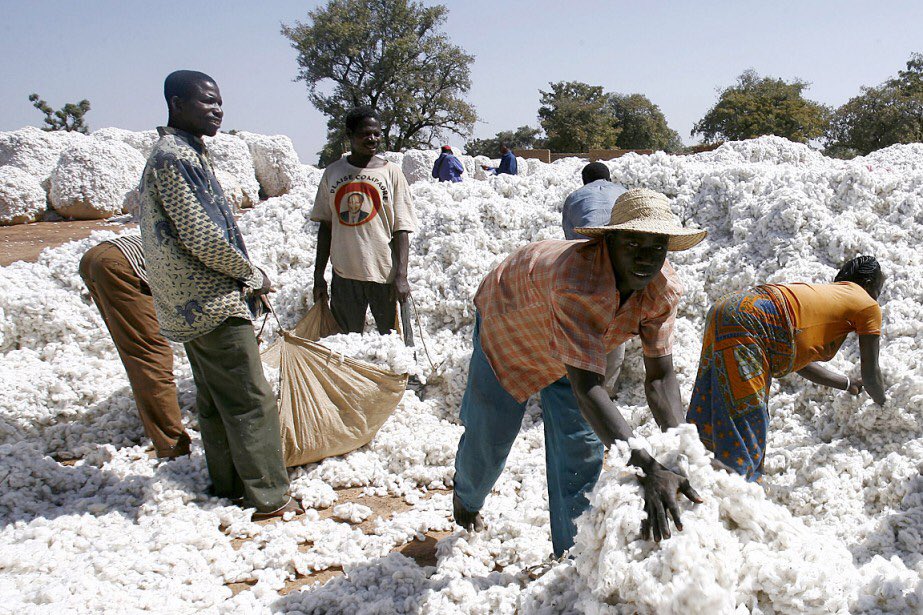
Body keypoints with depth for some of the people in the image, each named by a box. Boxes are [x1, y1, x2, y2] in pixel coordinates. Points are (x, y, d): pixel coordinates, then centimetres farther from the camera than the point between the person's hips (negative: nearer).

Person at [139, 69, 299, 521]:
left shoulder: (186, 153, 16)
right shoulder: (173, 157, -16)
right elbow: (200, 235, -22)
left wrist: (243, 274, 9)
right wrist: (253, 274, -9)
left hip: (196, 304, 10)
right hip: (212, 302, -10)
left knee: (216, 400, 17)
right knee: (252, 400, -4)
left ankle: (227, 485, 28)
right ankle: (268, 498, 4)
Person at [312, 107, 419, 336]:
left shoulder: (391, 172, 0)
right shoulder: (332, 173, 7)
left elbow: (401, 229, -3)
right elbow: (325, 226, 11)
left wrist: (401, 275, -13)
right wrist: (318, 275, 8)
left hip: (384, 273, -2)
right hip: (344, 273, 2)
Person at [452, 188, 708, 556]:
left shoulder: (664, 290, -28)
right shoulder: (578, 281, -48)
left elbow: (660, 377, -26)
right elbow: (587, 388, -52)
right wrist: (647, 469, -59)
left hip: (570, 350, 5)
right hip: (506, 326, -5)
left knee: (582, 446, -1)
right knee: (489, 438, 10)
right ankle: (467, 500, 45)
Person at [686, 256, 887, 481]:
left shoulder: (825, 293, 32)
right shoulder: (867, 305, 10)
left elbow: (799, 360, 37)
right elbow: (871, 375, 14)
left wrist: (848, 383, 49)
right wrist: (884, 406, 34)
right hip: (747, 324, -9)